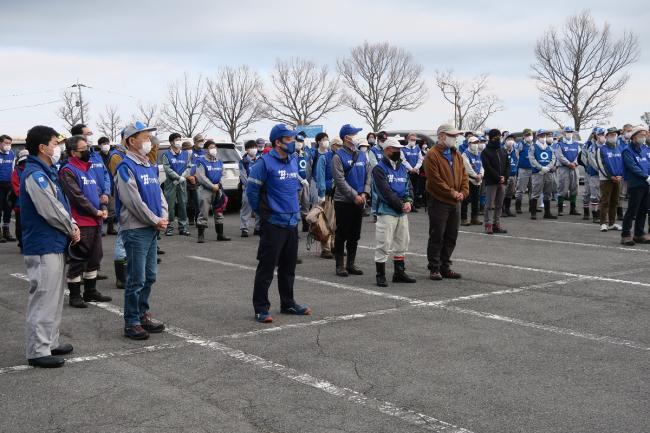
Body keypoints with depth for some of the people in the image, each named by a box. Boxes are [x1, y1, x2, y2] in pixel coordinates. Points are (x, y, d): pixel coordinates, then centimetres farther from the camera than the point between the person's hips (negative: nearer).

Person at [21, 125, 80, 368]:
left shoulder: (46, 173, 15)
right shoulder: (35, 175, -16)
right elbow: (50, 211, -20)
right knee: (44, 299, -5)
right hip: (43, 248, -10)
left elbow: (61, 205, 18)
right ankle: (38, 352, 1)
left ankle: (50, 343, 27)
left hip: (54, 246, 10)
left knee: (54, 298, 17)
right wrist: (71, 229, -6)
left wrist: (72, 226, 3)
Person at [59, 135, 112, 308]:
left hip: (95, 222, 9)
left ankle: (91, 291, 26)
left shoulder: (88, 169, 17)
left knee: (95, 258, 15)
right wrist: (96, 212, -13)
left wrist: (104, 207, 2)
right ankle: (74, 295, 7)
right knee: (78, 260, -2)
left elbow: (98, 190, 20)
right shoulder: (68, 171, -11)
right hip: (81, 223, -9)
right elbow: (77, 196, -17)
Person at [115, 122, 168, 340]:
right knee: (136, 279, -4)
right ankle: (132, 322, 5)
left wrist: (163, 217, -1)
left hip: (153, 229, 8)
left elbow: (159, 193, 16)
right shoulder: (126, 167, -11)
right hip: (135, 230, -8)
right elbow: (134, 201, -17)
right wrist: (155, 221, -12)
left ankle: (143, 314, 27)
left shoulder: (150, 166, 15)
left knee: (150, 276, 15)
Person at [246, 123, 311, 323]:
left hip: (292, 223, 7)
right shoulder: (265, 163, -13)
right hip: (273, 224, -7)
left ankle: (288, 303, 28)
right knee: (266, 267, -3)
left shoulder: (293, 161, 10)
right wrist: (262, 212, -2)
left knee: (288, 267, 16)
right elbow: (252, 190, -10)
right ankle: (261, 308, 4)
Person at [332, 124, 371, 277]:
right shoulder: (339, 156, -8)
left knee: (355, 235, 11)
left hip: (360, 201, 6)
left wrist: (365, 193, -7)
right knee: (342, 234, 1)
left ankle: (351, 264, 20)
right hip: (343, 201, -6)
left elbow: (368, 176, 8)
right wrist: (354, 195, -17)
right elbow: (340, 180, -15)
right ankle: (340, 265, 9)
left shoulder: (362, 155, 10)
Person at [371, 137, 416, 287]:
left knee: (402, 243, 14)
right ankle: (381, 276, 2)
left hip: (402, 212, 8)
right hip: (386, 212, -8)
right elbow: (385, 192, -17)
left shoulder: (402, 168, 14)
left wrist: (409, 201, -9)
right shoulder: (379, 169, -9)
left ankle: (399, 272, 25)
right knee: (384, 244, -6)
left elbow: (409, 187, 11)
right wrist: (401, 205, -17)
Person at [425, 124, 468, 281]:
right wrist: (452, 193, -16)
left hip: (455, 203, 7)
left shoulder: (456, 155, 13)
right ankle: (434, 269, 7)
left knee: (451, 237, 11)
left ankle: (445, 267, 21)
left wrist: (463, 192, -4)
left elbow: (464, 175, 12)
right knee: (437, 237, -1)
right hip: (439, 202, -7)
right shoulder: (432, 155, -11)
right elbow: (435, 180, -18)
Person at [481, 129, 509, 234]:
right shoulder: (485, 152, -1)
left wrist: (505, 177, -3)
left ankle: (497, 224, 10)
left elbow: (508, 165, 15)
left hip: (502, 182, 6)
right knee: (490, 204, -6)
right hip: (491, 182, -6)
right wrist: (498, 178, -15)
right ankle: (488, 224, -5)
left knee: (499, 205, 6)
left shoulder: (503, 151, 18)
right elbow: (488, 167, -11)